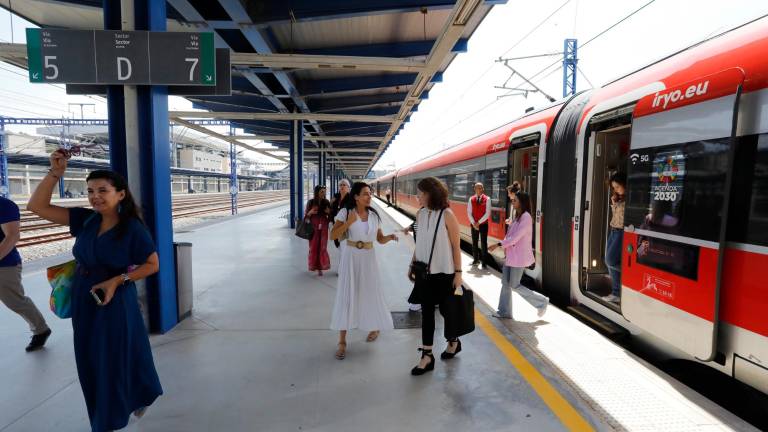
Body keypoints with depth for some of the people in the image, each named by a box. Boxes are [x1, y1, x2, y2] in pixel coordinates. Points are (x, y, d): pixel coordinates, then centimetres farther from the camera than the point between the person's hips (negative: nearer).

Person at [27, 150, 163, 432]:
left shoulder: (133, 228, -16)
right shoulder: (86, 219, -3)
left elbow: (152, 265, -11)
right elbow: (36, 206, -3)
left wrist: (117, 280, -21)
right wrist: (55, 172, -12)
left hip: (114, 301, -5)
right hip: (83, 301, 5)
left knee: (117, 360, 8)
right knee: (91, 363, 17)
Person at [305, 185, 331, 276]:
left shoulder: (326, 202, 1)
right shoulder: (311, 202, -3)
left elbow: (330, 216, 10)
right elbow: (306, 216, 2)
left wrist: (329, 212, -11)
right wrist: (310, 212, -19)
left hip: (323, 228, 1)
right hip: (313, 228, -1)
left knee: (322, 247, -1)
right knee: (314, 247, 3)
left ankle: (320, 267, 5)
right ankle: (314, 265, 19)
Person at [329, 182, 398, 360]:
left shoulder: (374, 215, 1)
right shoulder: (345, 212, -9)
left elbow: (380, 239, 6)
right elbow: (333, 235, -12)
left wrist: (390, 237, -16)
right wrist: (349, 222, -23)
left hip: (368, 258, 3)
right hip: (350, 257, -2)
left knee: (371, 293, 12)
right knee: (346, 296, -2)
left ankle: (375, 327, 40)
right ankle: (342, 341, 7)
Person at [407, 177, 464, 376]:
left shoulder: (447, 215, -13)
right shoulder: (420, 214, 2)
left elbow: (456, 246, -10)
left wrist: (458, 273, -11)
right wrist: (412, 265, 11)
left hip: (443, 272, -4)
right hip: (425, 271, 4)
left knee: (445, 309, 12)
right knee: (426, 312, 7)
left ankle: (453, 341, 40)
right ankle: (427, 356, 16)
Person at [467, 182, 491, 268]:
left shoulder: (487, 199, -6)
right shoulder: (471, 199, 2)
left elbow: (487, 213, -11)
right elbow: (469, 213, 0)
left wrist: (479, 222, -13)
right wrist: (474, 223, -10)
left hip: (483, 224, -3)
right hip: (474, 224, 3)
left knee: (483, 243, -1)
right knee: (474, 242, 10)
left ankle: (483, 261, 5)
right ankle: (475, 259, 24)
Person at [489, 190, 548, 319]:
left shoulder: (526, 217, -18)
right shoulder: (517, 216, 12)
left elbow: (515, 238, -21)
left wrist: (498, 244, -18)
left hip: (519, 256, -9)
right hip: (511, 254, 9)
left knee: (514, 285, -1)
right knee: (505, 282, 9)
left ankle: (541, 302, 15)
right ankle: (504, 311, 18)